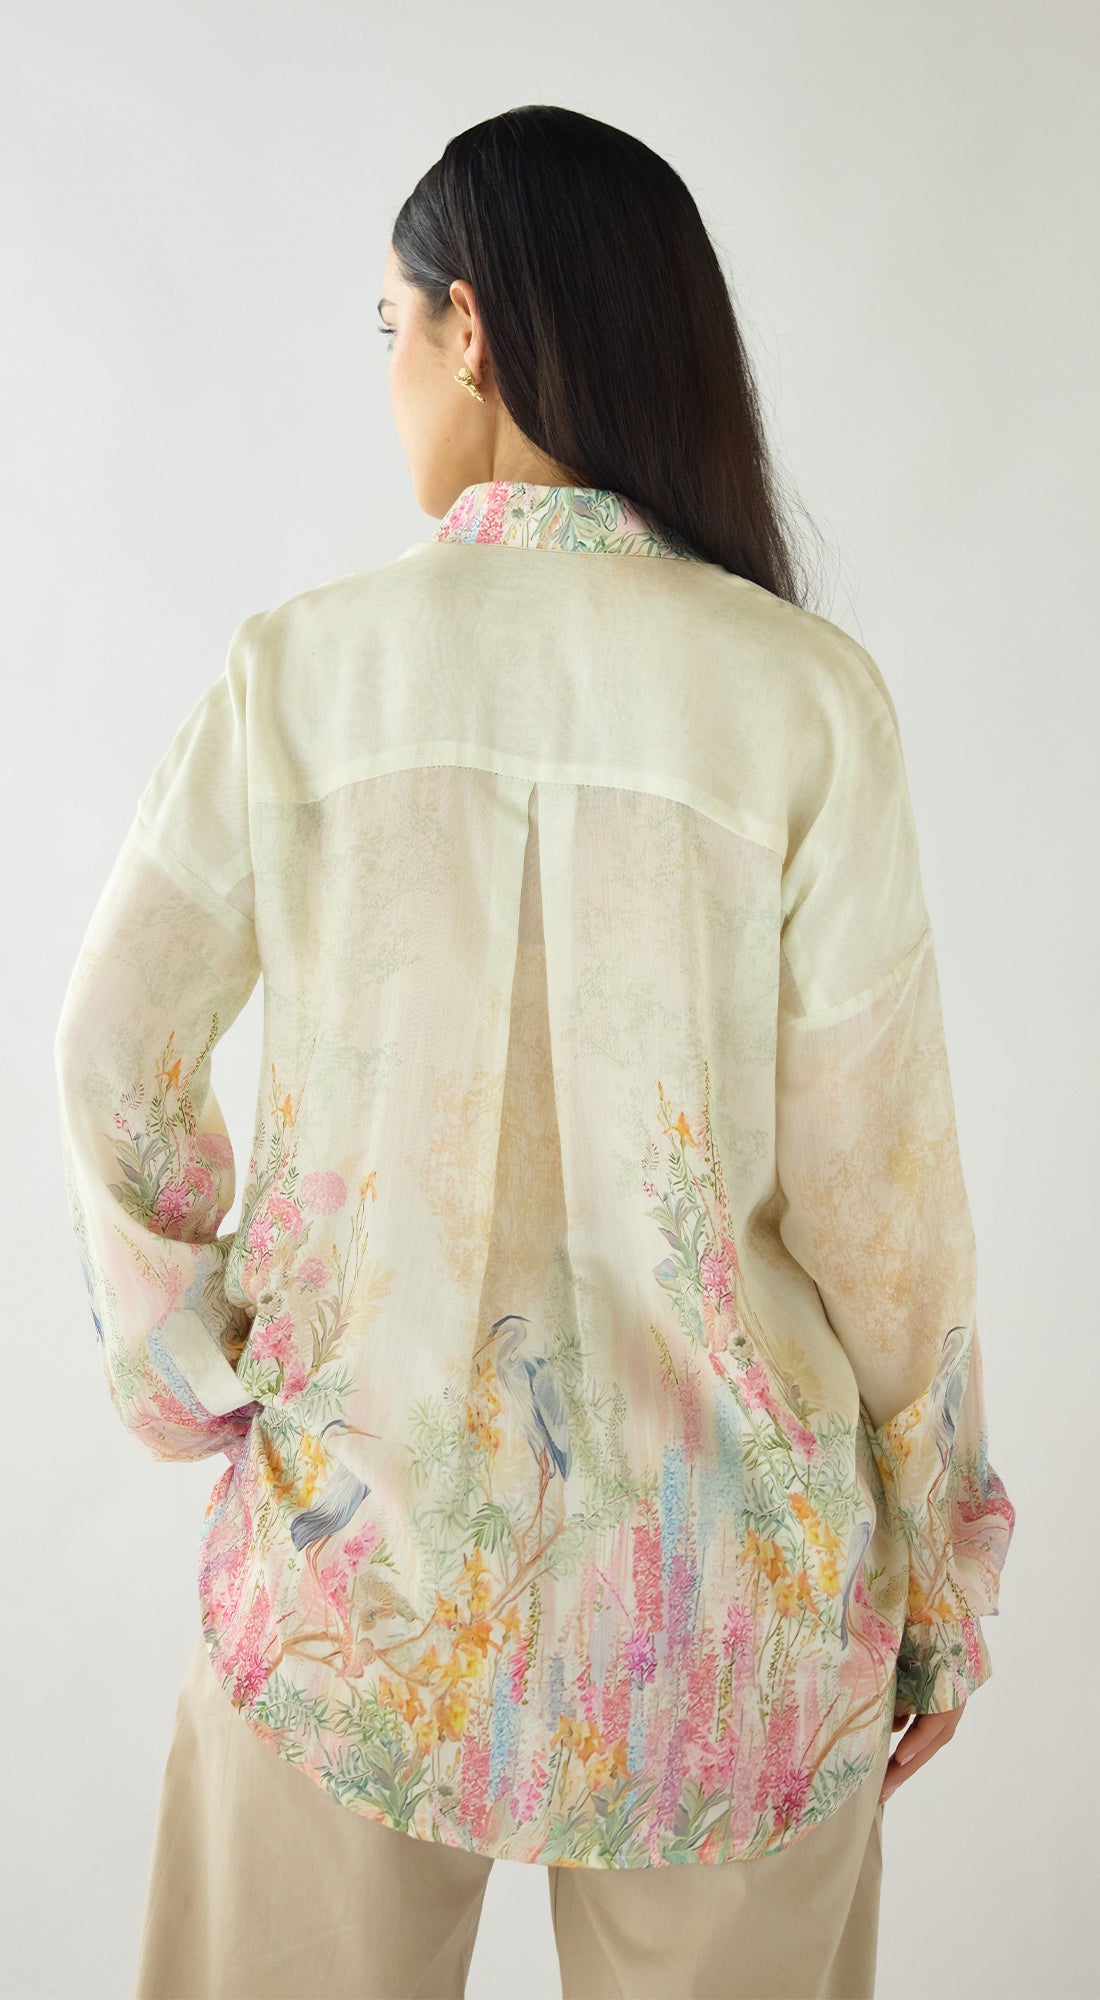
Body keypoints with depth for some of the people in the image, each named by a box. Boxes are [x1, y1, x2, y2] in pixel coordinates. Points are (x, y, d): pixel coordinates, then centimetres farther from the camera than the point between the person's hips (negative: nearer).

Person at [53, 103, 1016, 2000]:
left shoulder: (303, 665, -9)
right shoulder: (807, 696, -12)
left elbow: (116, 1054, -4)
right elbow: (874, 1170, -9)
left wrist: (186, 1355, 11)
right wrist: (934, 1567, 4)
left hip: (361, 1503, 1)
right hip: (717, 1555, 0)